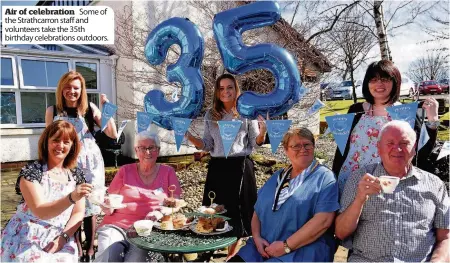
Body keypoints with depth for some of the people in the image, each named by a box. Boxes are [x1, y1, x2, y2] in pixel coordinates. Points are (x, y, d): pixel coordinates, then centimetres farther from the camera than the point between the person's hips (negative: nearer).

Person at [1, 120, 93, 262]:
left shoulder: (76, 175, 4)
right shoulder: (31, 171, -9)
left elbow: (79, 213, 4)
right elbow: (40, 212, -20)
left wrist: (63, 237, -12)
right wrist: (71, 198, -37)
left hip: (58, 239, 3)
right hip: (25, 239, -2)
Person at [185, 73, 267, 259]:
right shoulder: (211, 115, 7)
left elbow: (255, 143, 1)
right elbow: (207, 146, 8)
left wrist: (262, 132, -19)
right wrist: (188, 136, -7)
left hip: (240, 167, -2)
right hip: (218, 168, 2)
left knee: (237, 209, 7)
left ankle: (233, 254, 25)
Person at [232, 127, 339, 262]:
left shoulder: (324, 177, -4)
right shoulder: (277, 177, 15)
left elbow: (323, 220, -15)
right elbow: (258, 211, 16)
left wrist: (286, 246, -16)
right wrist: (257, 237, -2)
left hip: (302, 252, -5)